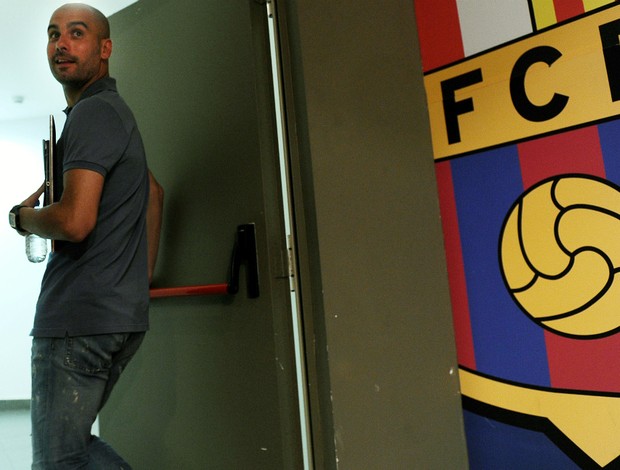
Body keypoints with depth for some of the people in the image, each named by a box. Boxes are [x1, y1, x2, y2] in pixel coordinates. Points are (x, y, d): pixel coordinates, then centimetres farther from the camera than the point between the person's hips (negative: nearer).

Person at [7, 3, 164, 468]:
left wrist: (23, 216, 0)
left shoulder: (93, 112, -11)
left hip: (80, 315, -10)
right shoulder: (115, 110, 20)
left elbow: (75, 221, -23)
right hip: (122, 311, 10)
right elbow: (154, 191, 31)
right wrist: (143, 275, 28)